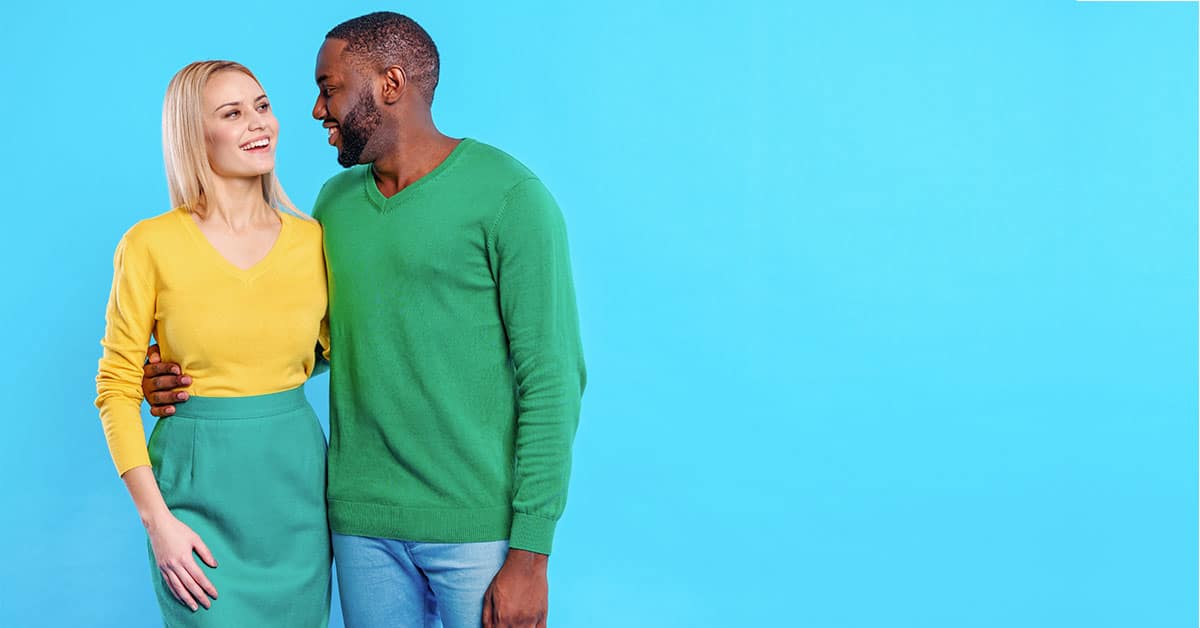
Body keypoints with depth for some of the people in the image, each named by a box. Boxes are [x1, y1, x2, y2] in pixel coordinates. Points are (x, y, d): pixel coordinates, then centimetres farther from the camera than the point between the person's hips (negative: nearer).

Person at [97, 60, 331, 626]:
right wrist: (155, 519, -10)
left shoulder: (311, 240, 1)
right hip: (201, 491, -3)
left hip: (297, 483, 3)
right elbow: (116, 388, -3)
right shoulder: (150, 246, -6)